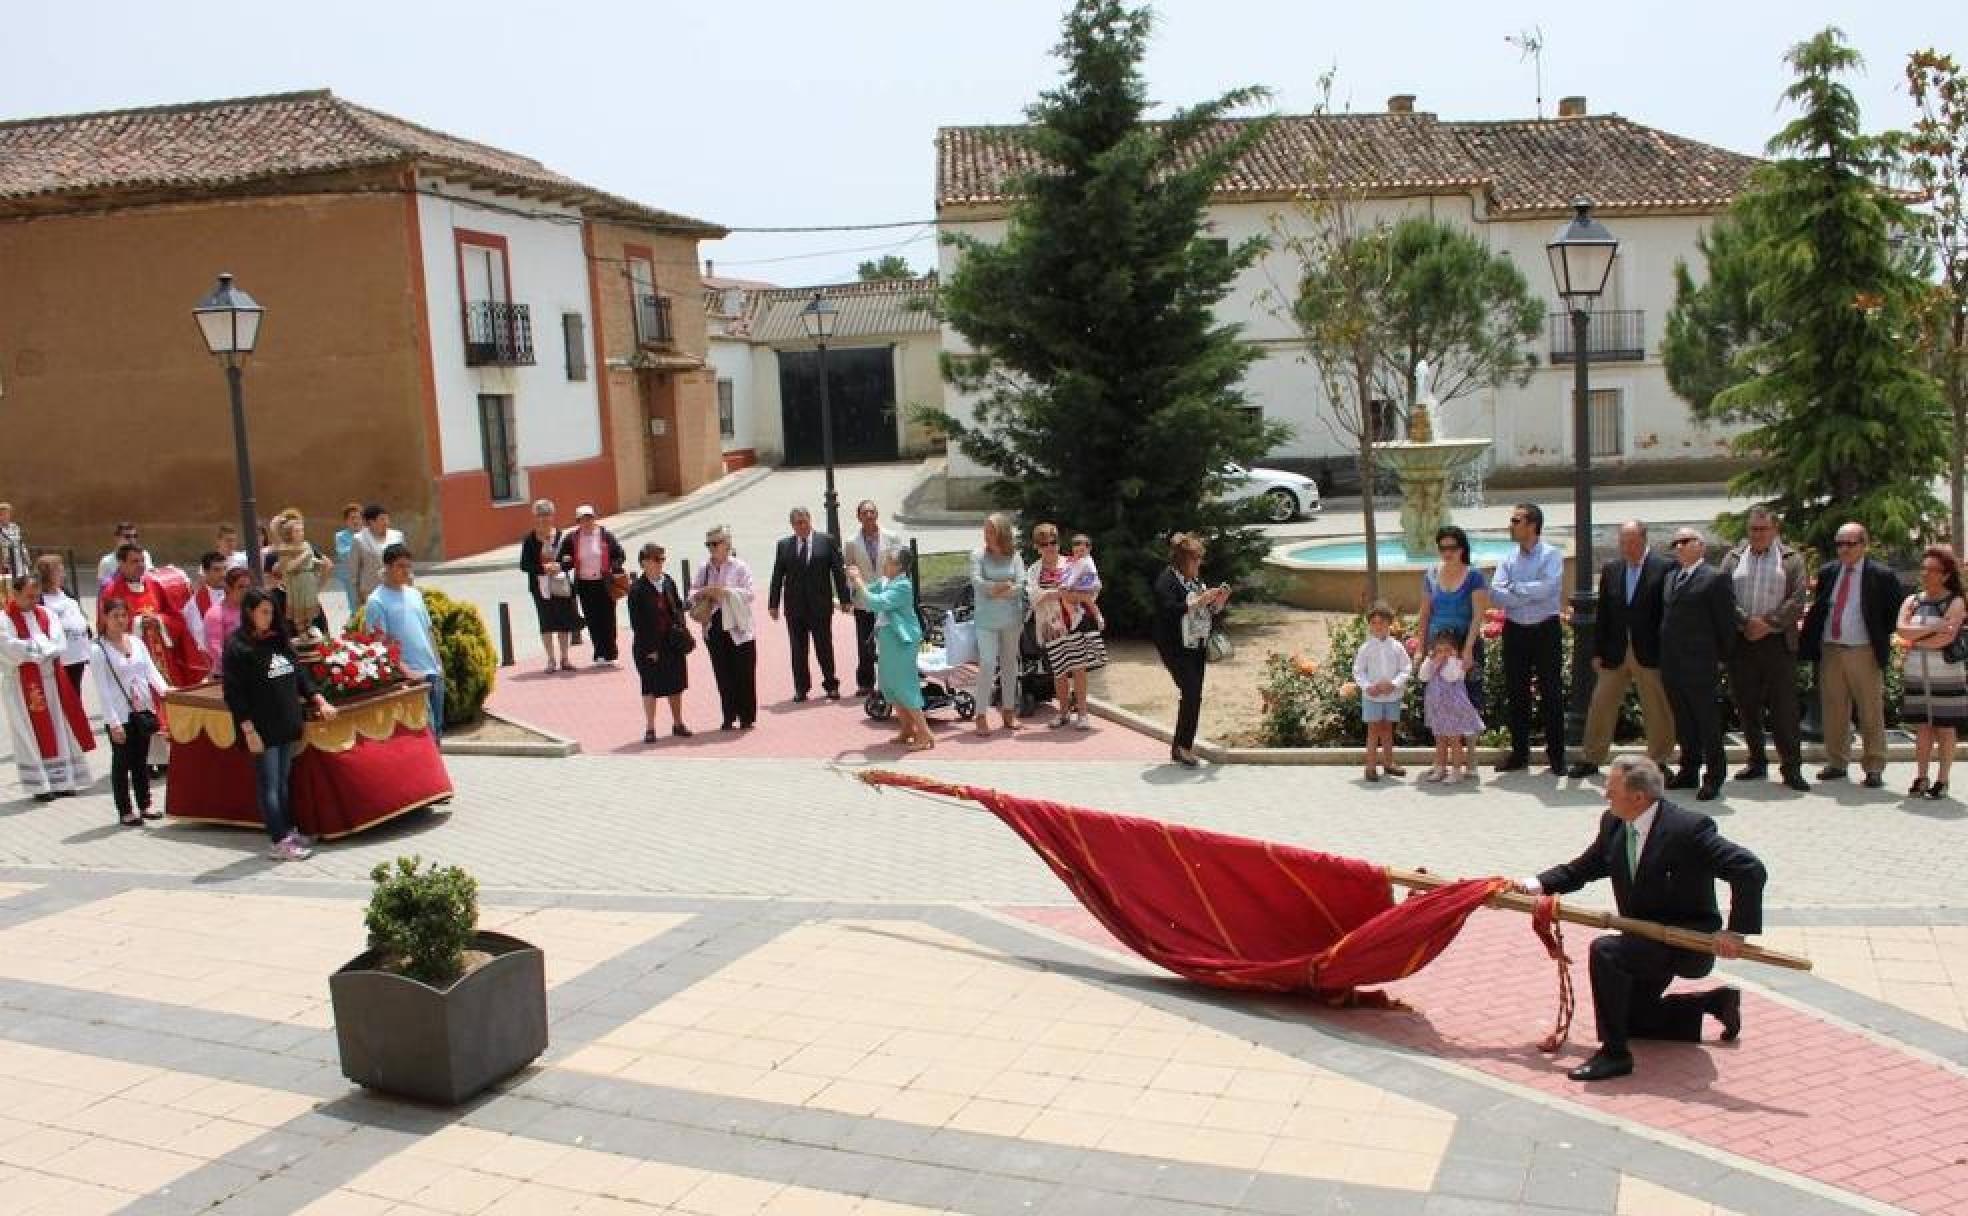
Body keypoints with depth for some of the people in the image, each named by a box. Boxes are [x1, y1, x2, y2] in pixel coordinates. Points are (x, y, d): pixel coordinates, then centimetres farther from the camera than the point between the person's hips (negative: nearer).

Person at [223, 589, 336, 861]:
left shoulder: (278, 640, 12)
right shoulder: (237, 647, -8)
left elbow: (299, 673, 19)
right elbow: (233, 693, -12)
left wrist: (319, 700, 10)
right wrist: (248, 729, -16)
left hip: (287, 724, 6)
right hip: (262, 728, -6)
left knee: (283, 781, 13)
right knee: (269, 785, -3)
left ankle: (289, 832, 20)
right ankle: (279, 842, -2)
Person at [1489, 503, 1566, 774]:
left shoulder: (1552, 555, -6)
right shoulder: (1508, 560, 7)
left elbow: (1547, 587, -22)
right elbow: (1496, 594, -7)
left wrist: (1514, 588, -11)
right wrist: (1531, 596, -17)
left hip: (1546, 630, -4)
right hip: (1515, 631, 4)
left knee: (1551, 693, 0)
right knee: (1516, 693, 9)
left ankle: (1556, 754, 7)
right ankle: (1519, 752, 18)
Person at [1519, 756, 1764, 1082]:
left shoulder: (1689, 828, -24)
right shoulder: (1613, 824, -2)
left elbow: (1750, 870, -25)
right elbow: (1583, 868, 10)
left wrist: (1737, 932, -27)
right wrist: (1539, 884, -6)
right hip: (1646, 939, 8)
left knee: (1606, 950, -31)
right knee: (1631, 1018, 15)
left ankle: (1615, 1054, -20)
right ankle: (1715, 1001, 32)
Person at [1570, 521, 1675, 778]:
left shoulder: (1664, 569, -6)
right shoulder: (1610, 570, 8)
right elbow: (1603, 614, 10)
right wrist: (1597, 651, 6)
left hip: (1650, 652, -4)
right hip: (1615, 652, 4)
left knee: (1657, 710, 5)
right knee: (1600, 706, 7)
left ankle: (1658, 761, 19)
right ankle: (1592, 759, 18)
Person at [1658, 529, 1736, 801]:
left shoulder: (1715, 578, -8)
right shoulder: (1671, 577, 14)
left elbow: (1726, 622, -7)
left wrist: (1721, 658, -5)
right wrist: (1664, 658, 13)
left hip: (1699, 665, -7)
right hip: (1671, 665, 7)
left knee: (1707, 721, 2)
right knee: (1683, 722, 15)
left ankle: (1714, 777, 11)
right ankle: (1689, 771, 25)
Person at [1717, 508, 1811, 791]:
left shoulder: (1792, 559, 5)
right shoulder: (1733, 558, 11)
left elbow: (1797, 600, -4)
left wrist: (1769, 624, -14)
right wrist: (1746, 622, -13)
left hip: (1778, 642, -3)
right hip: (1740, 642, 3)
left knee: (1784, 707, -4)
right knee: (1747, 706, 8)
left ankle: (1791, 767, 1)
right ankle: (1757, 762, 19)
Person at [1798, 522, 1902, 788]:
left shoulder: (1881, 576, -4)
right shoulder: (1827, 572, 9)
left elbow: (1896, 612, 3)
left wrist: (1882, 639, 0)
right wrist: (1809, 642, 6)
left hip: (1864, 652, -4)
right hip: (1830, 649, 4)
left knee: (1871, 713, 1)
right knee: (1833, 711, 9)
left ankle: (1874, 768, 8)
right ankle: (1837, 763, 19)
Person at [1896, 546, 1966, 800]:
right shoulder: (1912, 601, 10)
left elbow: (1946, 638, -15)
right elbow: (1902, 630, -5)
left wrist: (1916, 642, -6)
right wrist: (1932, 628, -15)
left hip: (1945, 673, -4)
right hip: (1916, 673, 4)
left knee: (1944, 727, 1)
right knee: (1922, 727, 7)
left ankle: (1942, 781, 7)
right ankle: (1921, 778, 12)